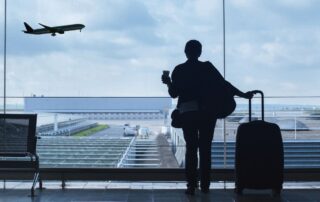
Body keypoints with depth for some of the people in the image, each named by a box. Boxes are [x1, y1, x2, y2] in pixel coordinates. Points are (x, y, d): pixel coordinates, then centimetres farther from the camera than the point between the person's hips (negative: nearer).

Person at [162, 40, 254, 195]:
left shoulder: (179, 70, 2)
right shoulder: (207, 67, 1)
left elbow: (174, 93, 1)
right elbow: (224, 84, -3)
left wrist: (168, 82, 20)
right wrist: (243, 95, 3)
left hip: (187, 113, 0)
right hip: (208, 112, 0)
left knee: (191, 148, 5)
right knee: (205, 148, 7)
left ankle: (191, 185, -2)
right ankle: (205, 185, 7)